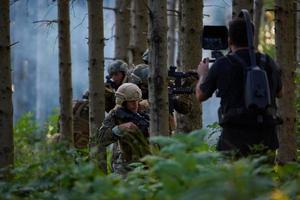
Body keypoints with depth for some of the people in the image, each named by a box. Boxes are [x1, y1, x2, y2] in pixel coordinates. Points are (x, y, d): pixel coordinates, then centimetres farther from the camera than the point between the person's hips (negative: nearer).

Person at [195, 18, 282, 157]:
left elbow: (201, 96, 10)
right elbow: (279, 93, 24)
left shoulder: (222, 64, -5)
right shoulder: (268, 63, 5)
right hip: (267, 138, 4)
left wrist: (203, 75, 30)